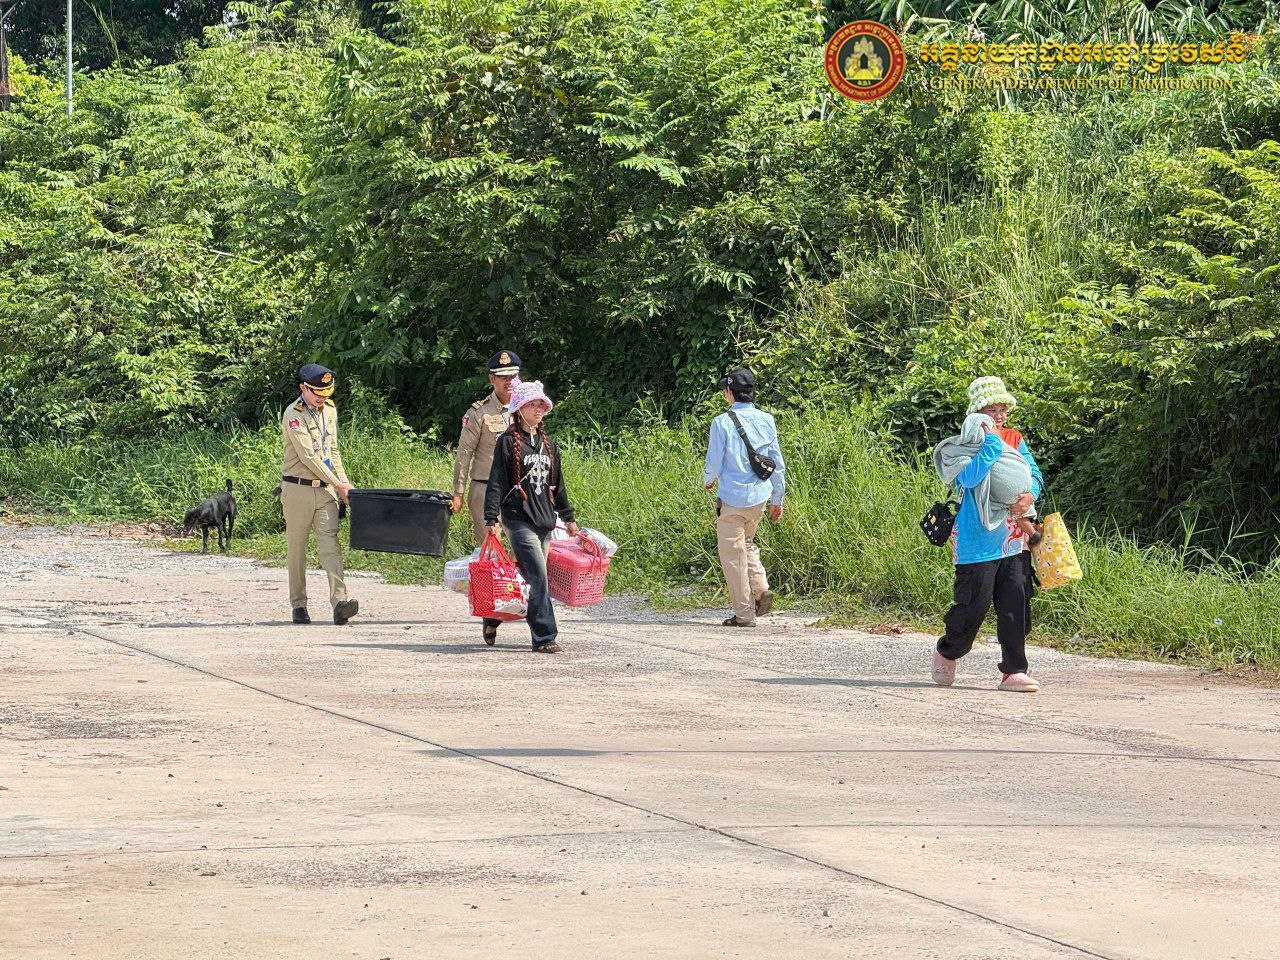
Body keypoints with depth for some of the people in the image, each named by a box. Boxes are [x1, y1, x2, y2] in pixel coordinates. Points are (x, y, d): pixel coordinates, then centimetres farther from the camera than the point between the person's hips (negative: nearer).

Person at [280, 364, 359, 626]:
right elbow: (308, 456, -16)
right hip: (298, 489, -5)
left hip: (325, 489, 5)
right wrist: (338, 485, -15)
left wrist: (344, 481, 9)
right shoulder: (294, 414, -11)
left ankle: (339, 601, -22)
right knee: (296, 548, 3)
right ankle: (298, 605, 12)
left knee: (330, 543, -9)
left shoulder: (329, 410, 12)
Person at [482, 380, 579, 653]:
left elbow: (557, 484, 24)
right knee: (537, 576, -13)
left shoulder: (549, 444, 16)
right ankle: (544, 638, -13)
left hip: (544, 518, 7)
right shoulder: (508, 442, -4)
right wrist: (491, 518, -14)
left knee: (523, 576, 8)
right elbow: (496, 482, -7)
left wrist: (568, 517, 25)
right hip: (519, 517, -7)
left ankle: (491, 620, 26)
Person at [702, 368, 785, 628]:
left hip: (733, 498, -6)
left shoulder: (723, 423, -13)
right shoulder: (766, 421, 3)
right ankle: (761, 589, 6)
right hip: (760, 497, 6)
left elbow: (714, 462, -10)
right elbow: (777, 462, 8)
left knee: (732, 553, 3)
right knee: (747, 543, 25)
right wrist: (777, 499, 17)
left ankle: (744, 613, 5)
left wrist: (707, 480, 13)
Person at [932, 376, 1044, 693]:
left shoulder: (1014, 440, 11)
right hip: (978, 542, -5)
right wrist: (991, 441, -22)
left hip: (1014, 540, 5)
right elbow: (970, 478, -25)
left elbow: (1034, 474, 7)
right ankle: (947, 653, 25)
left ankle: (1014, 671, 6)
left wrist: (1029, 496, -15)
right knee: (975, 604, -2)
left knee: (1016, 604, 0)